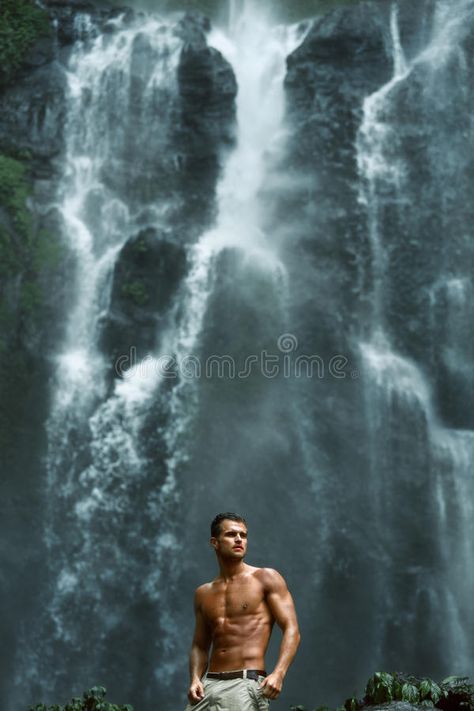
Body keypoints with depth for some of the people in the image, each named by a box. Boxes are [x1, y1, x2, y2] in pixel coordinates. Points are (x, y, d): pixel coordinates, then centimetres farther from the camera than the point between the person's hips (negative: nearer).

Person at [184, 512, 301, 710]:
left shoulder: (266, 579, 1)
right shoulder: (203, 593, 14)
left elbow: (291, 630, -5)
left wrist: (278, 674, -18)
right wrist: (195, 679, -1)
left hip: (247, 683, -4)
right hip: (209, 684, 5)